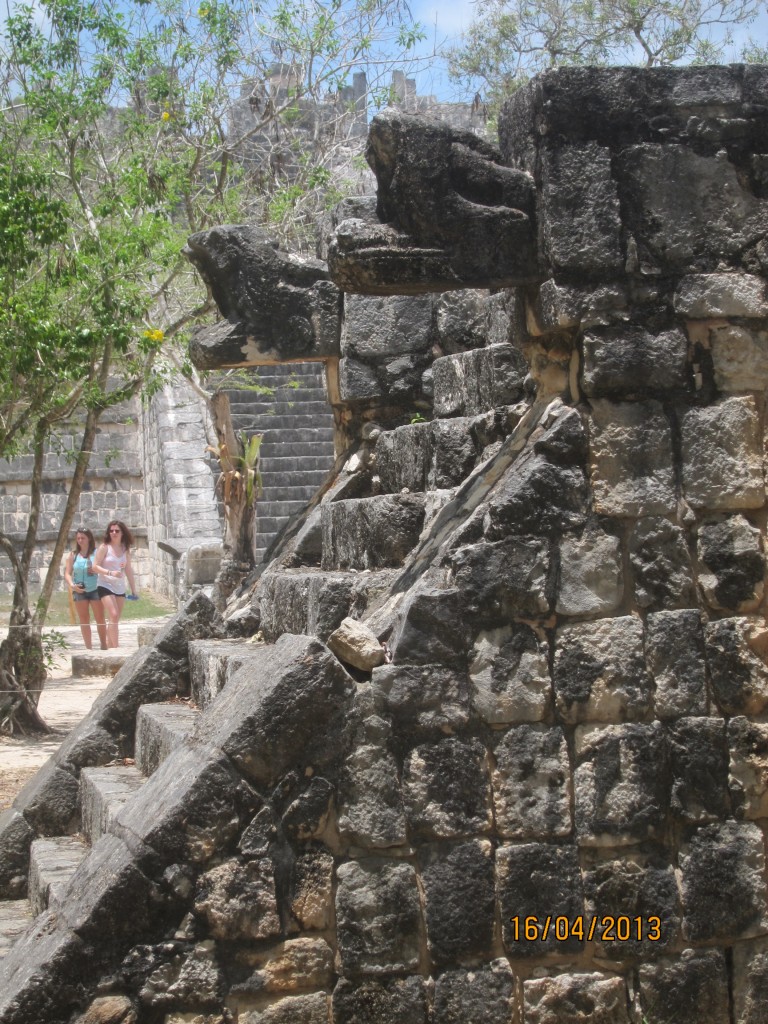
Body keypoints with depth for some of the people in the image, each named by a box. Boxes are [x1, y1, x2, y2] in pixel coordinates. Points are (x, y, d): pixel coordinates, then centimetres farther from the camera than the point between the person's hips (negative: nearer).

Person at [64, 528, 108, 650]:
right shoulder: (73, 554, 5)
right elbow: (67, 573, 3)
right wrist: (72, 585, -12)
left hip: (95, 589, -3)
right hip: (79, 590, 3)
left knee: (100, 619, 2)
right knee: (84, 620, 5)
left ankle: (103, 646, 13)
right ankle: (89, 648, 9)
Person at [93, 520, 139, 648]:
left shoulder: (125, 549, 10)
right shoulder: (104, 547, -4)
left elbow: (128, 570, 15)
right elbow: (95, 566, -7)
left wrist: (133, 589, 15)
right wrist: (110, 573, -21)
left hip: (120, 588, 5)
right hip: (106, 586, -5)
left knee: (115, 619, 7)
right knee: (113, 615, -18)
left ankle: (110, 647, 14)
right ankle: (116, 647, -22)